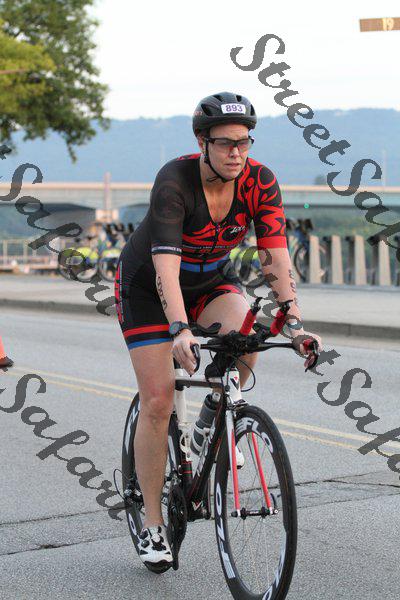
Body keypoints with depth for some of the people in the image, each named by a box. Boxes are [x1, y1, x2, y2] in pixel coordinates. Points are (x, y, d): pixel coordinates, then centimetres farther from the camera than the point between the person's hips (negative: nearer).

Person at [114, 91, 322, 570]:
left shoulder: (260, 182, -19)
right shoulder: (174, 181, -31)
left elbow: (277, 258, -22)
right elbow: (165, 266, -40)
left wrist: (294, 323, -35)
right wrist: (181, 331, -53)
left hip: (212, 279, 4)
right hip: (147, 285, -3)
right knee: (158, 401, -11)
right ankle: (152, 523, 2)